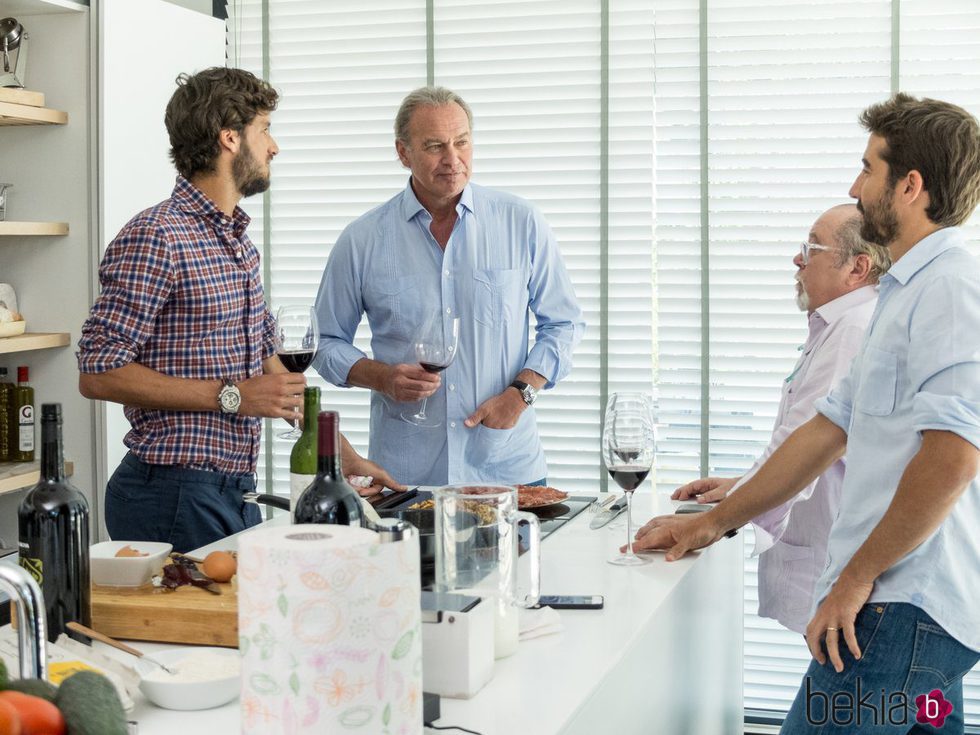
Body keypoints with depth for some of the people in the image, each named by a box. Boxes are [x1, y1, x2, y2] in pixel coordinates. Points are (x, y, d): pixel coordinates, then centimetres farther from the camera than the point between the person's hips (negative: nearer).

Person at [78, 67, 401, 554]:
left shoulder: (238, 243, 15)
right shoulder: (155, 238, -14)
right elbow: (97, 373, -18)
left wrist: (343, 454, 17)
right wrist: (231, 396, -17)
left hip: (237, 490, 8)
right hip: (173, 495, -8)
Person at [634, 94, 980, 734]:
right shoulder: (909, 294, 21)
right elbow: (827, 432, 24)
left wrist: (856, 577, -15)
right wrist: (715, 523, 23)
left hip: (906, 609, -10)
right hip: (914, 606, 10)